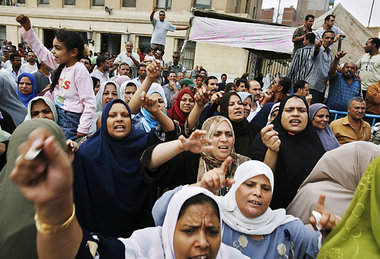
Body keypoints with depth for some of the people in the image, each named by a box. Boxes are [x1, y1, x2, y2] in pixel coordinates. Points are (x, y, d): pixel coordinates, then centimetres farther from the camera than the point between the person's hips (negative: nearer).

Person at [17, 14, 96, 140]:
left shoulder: (80, 71, -18)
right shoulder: (60, 65, 5)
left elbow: (90, 104, -20)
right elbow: (40, 50, 19)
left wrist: (82, 129, -19)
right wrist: (27, 28, 10)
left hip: (70, 121, -8)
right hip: (56, 116, 8)